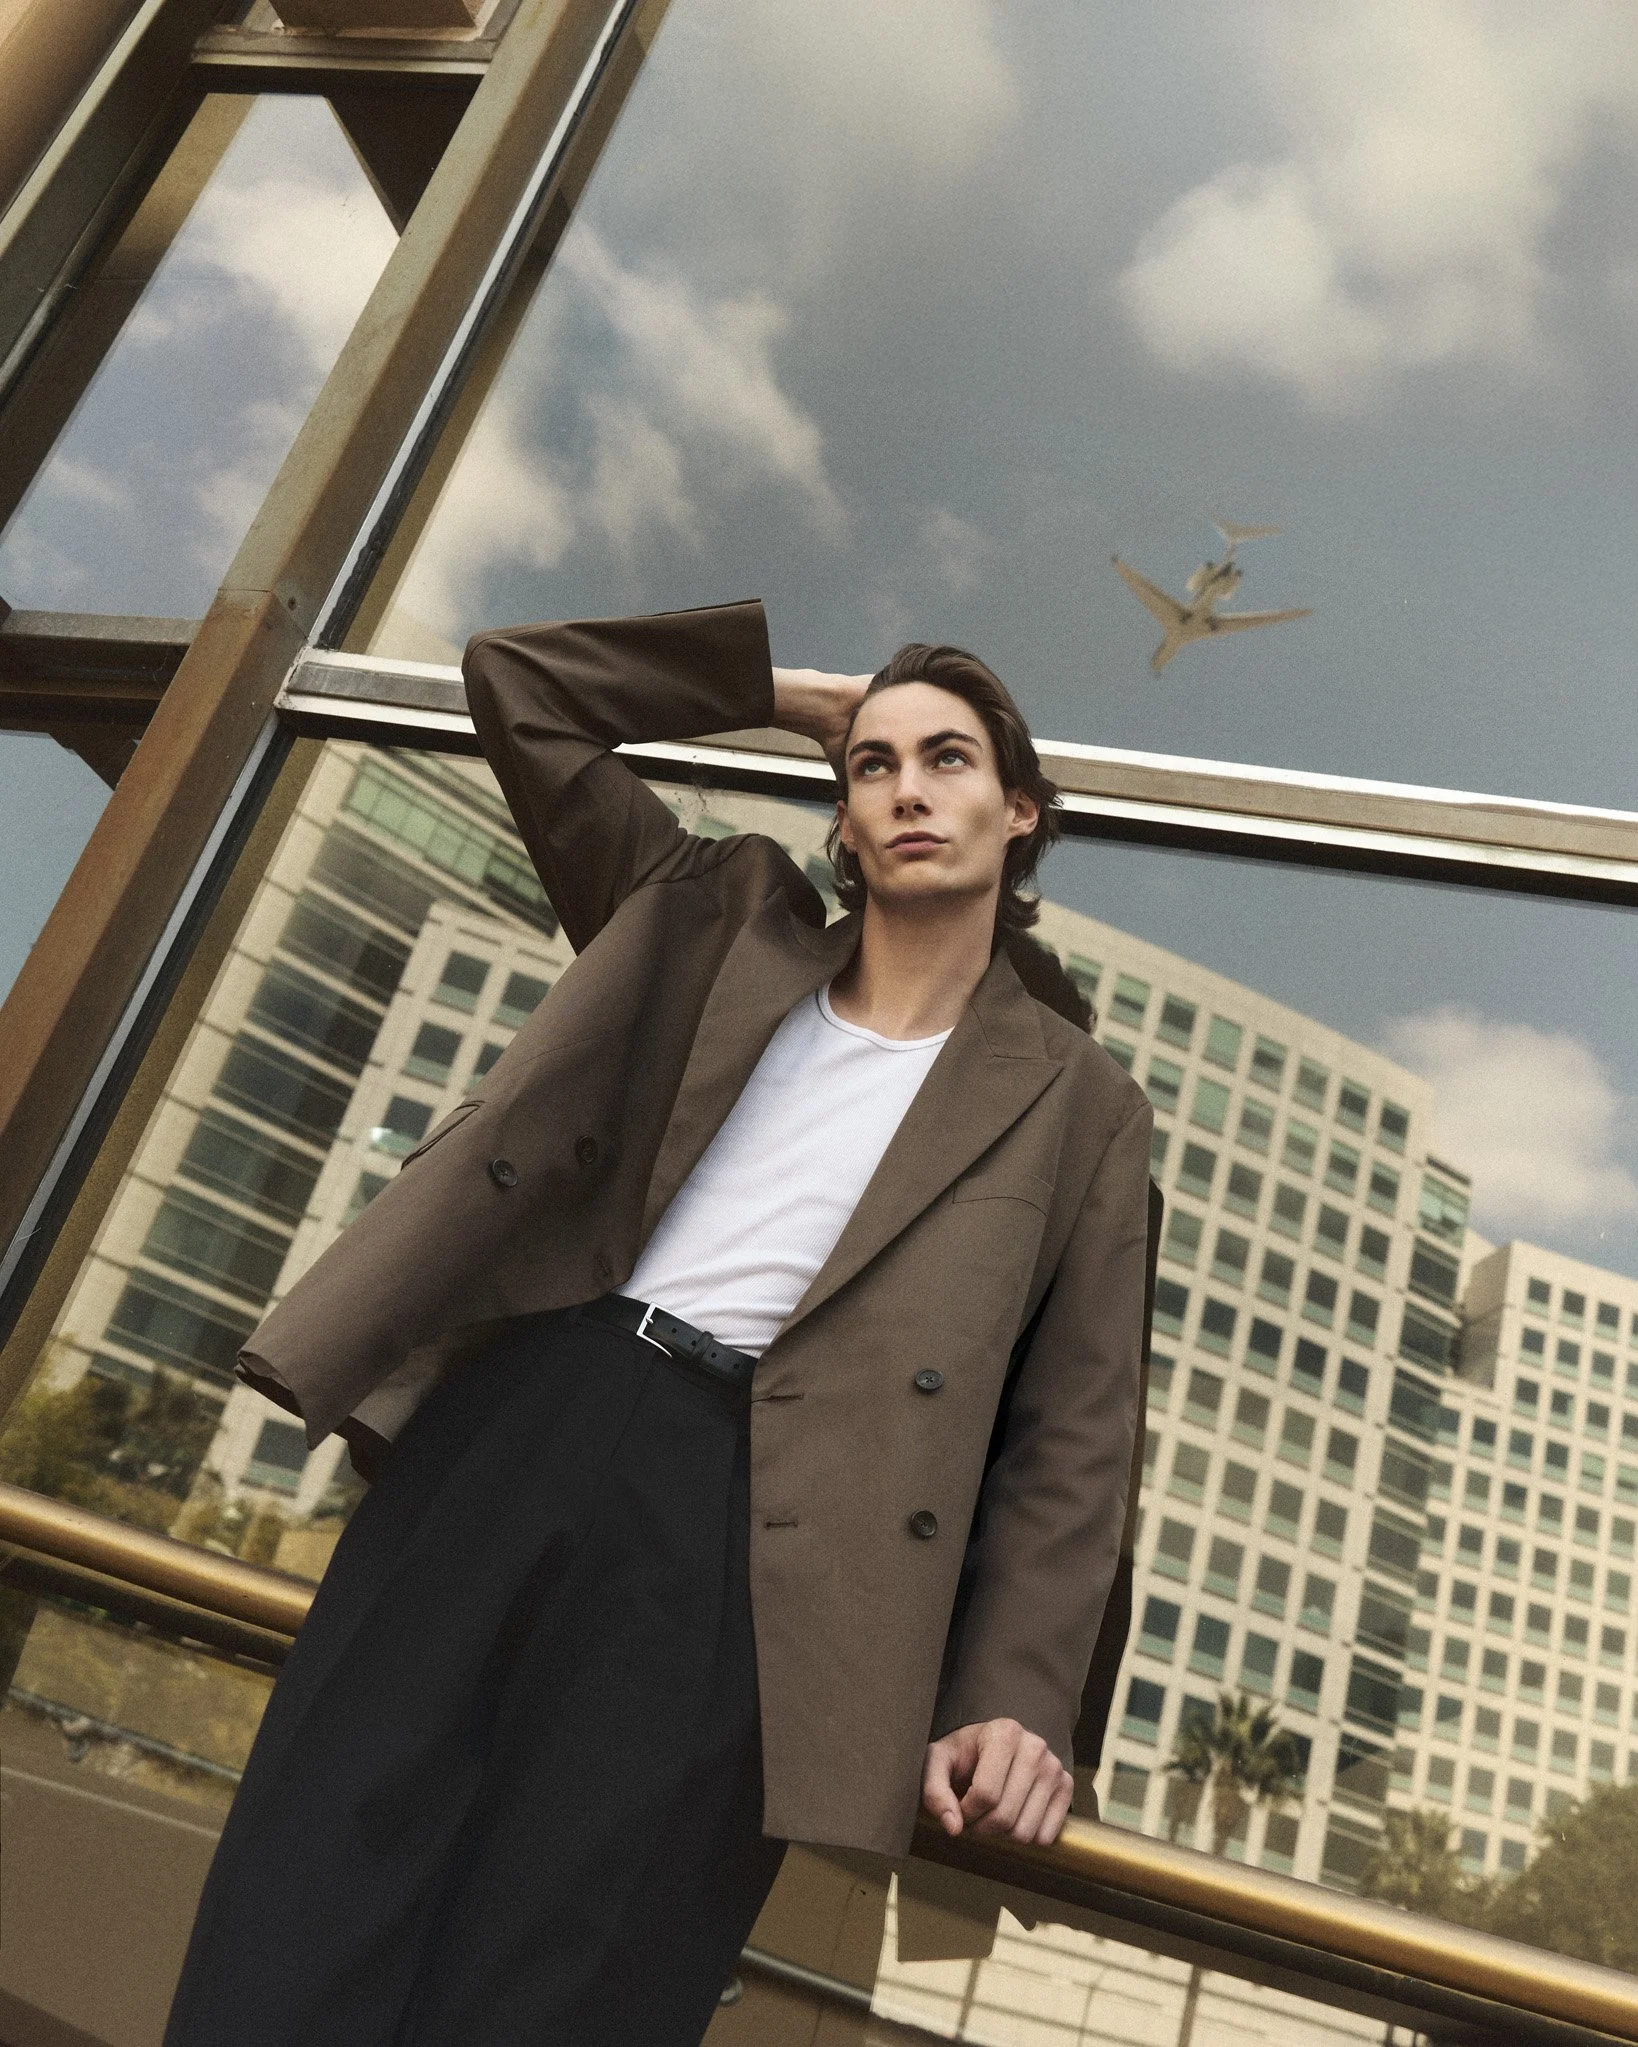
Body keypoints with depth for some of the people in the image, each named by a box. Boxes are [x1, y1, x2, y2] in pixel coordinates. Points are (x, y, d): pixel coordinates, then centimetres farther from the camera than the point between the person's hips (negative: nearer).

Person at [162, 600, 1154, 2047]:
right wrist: (782, 690, 22)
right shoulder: (721, 921, 19)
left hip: (744, 1519, -2)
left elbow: (1071, 1435, 8)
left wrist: (1016, 1701, -3)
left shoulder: (1081, 1108, 12)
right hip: (512, 1424, 3)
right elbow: (518, 683, 21)